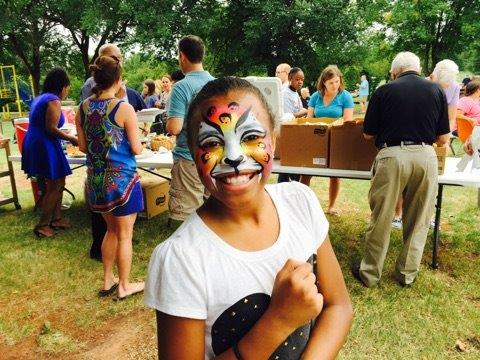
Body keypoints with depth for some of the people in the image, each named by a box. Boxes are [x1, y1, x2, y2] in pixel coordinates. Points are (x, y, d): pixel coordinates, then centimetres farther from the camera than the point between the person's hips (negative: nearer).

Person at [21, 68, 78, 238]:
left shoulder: (41, 97, 17)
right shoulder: (54, 101, -13)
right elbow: (51, 129, -19)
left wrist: (66, 136, 20)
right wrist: (72, 138, -7)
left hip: (36, 145, 10)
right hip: (44, 146, -10)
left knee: (57, 184, 17)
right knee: (55, 186, -1)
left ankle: (55, 219, 25)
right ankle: (42, 226, 7)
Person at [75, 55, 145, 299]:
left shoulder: (83, 108, 0)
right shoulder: (124, 109, -16)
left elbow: (83, 146, 6)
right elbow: (136, 149, -13)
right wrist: (139, 142, 9)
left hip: (96, 179, 6)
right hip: (121, 178, -6)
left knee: (111, 229, 23)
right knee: (124, 234, 9)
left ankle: (108, 281, 34)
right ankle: (124, 286, 23)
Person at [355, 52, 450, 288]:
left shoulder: (385, 91, 3)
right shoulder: (436, 91, 9)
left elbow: (368, 134, 8)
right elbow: (443, 139, 10)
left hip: (392, 155, -2)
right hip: (426, 156, 2)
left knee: (381, 219, 8)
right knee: (418, 220, 15)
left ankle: (370, 274, 19)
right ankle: (407, 273, 26)